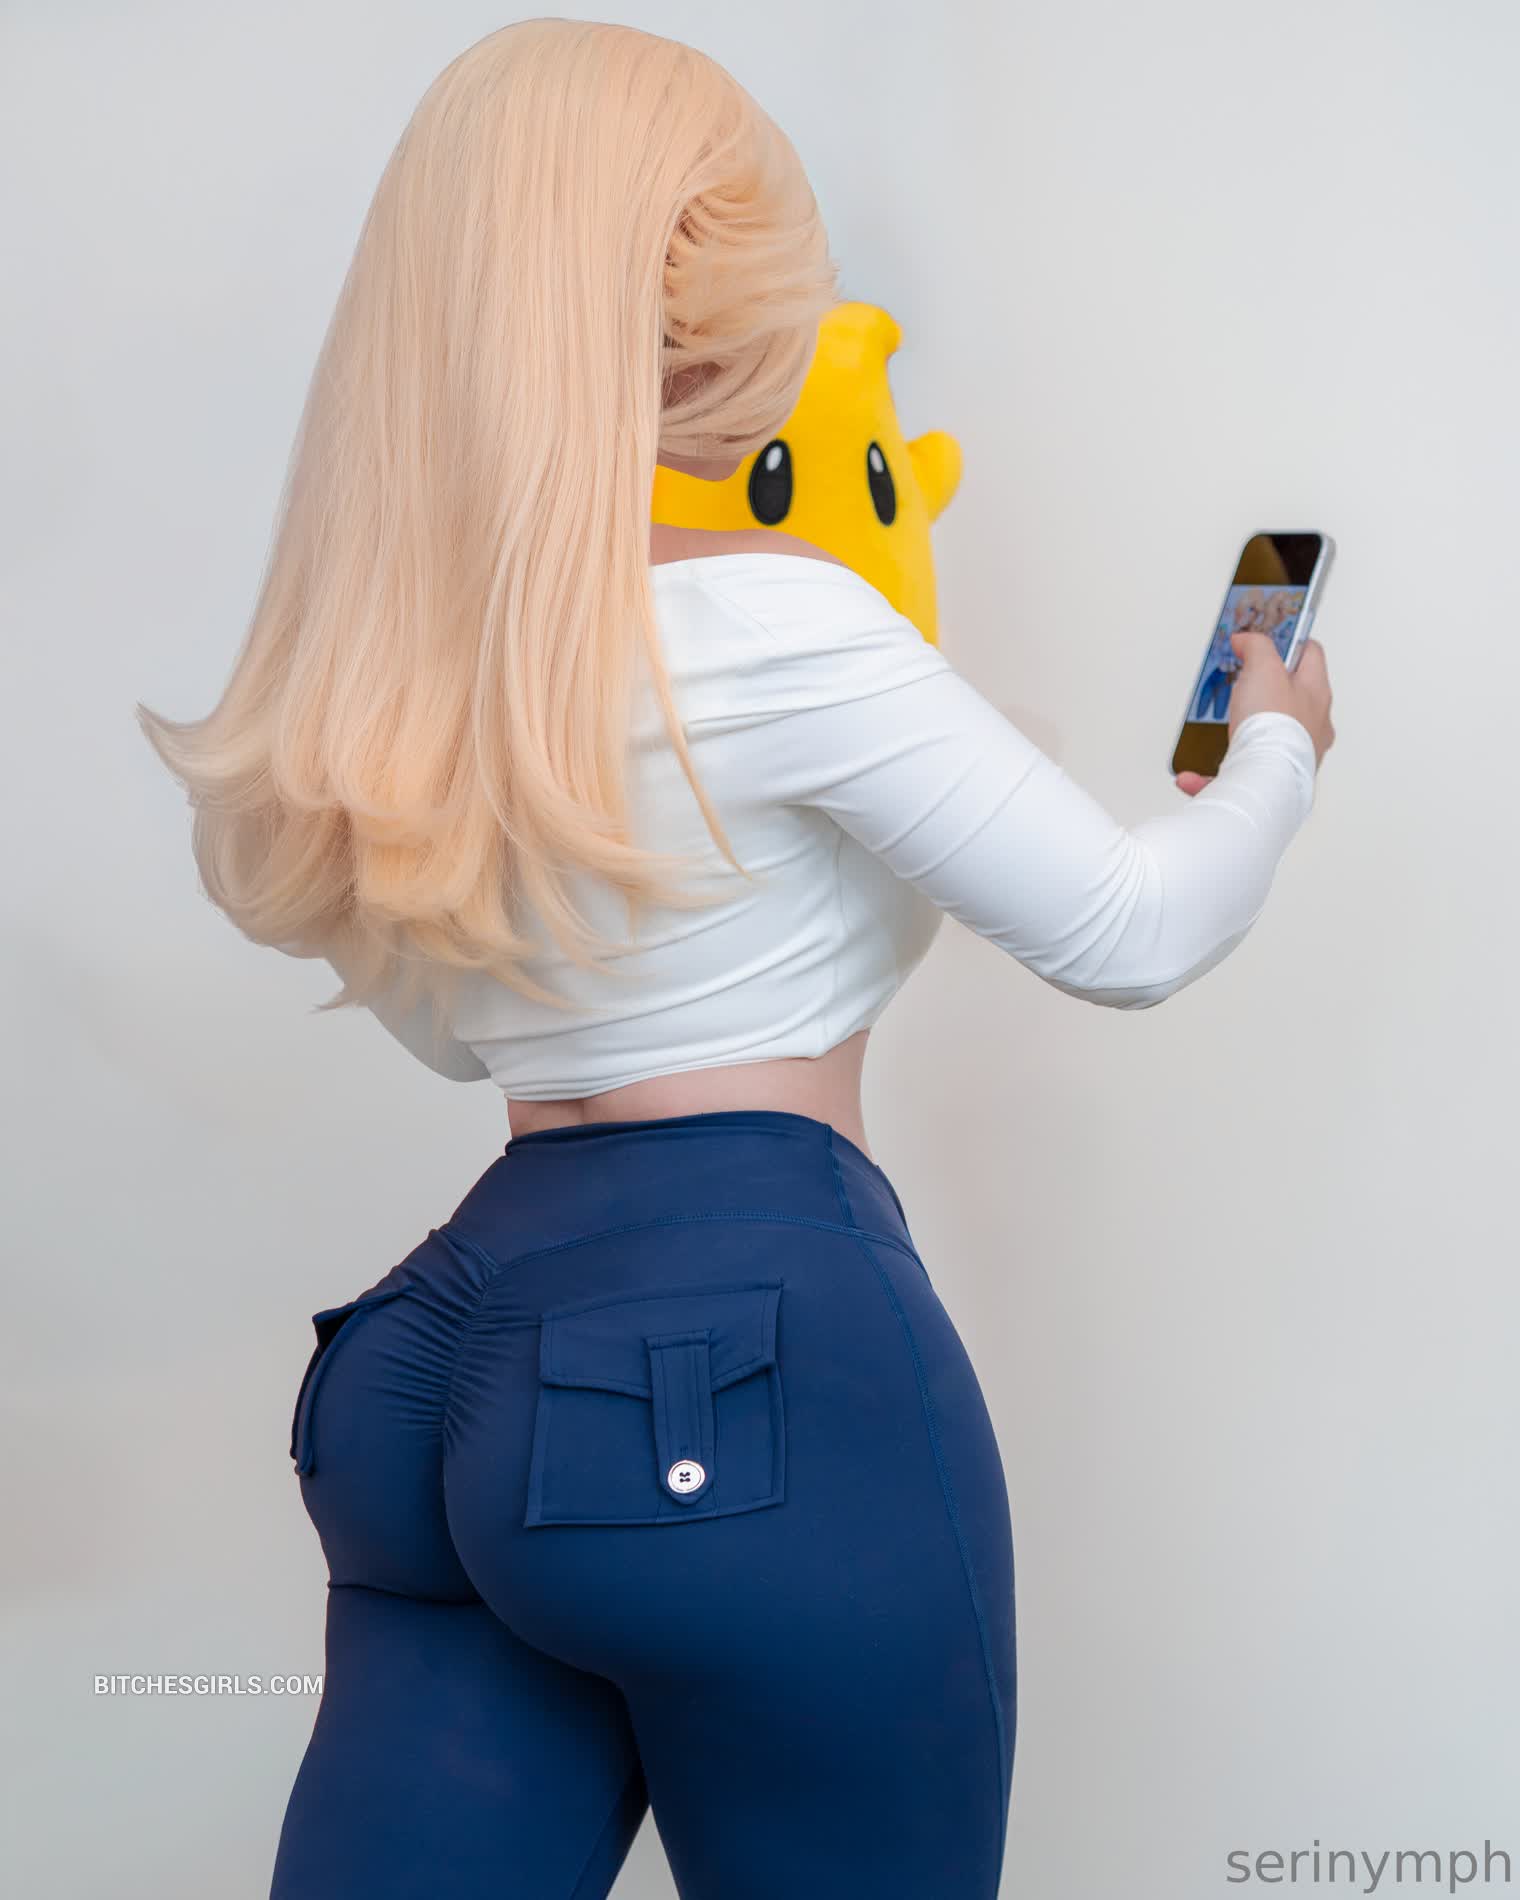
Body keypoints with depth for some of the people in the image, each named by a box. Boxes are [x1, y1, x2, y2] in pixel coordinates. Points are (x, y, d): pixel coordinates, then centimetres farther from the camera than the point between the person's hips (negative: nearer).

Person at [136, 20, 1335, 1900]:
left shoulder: (387, 661, 10)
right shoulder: (778, 620, -11)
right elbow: (1131, 935, -4)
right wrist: (1277, 748, 15)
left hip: (460, 1330, 7)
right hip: (764, 1355, -7)